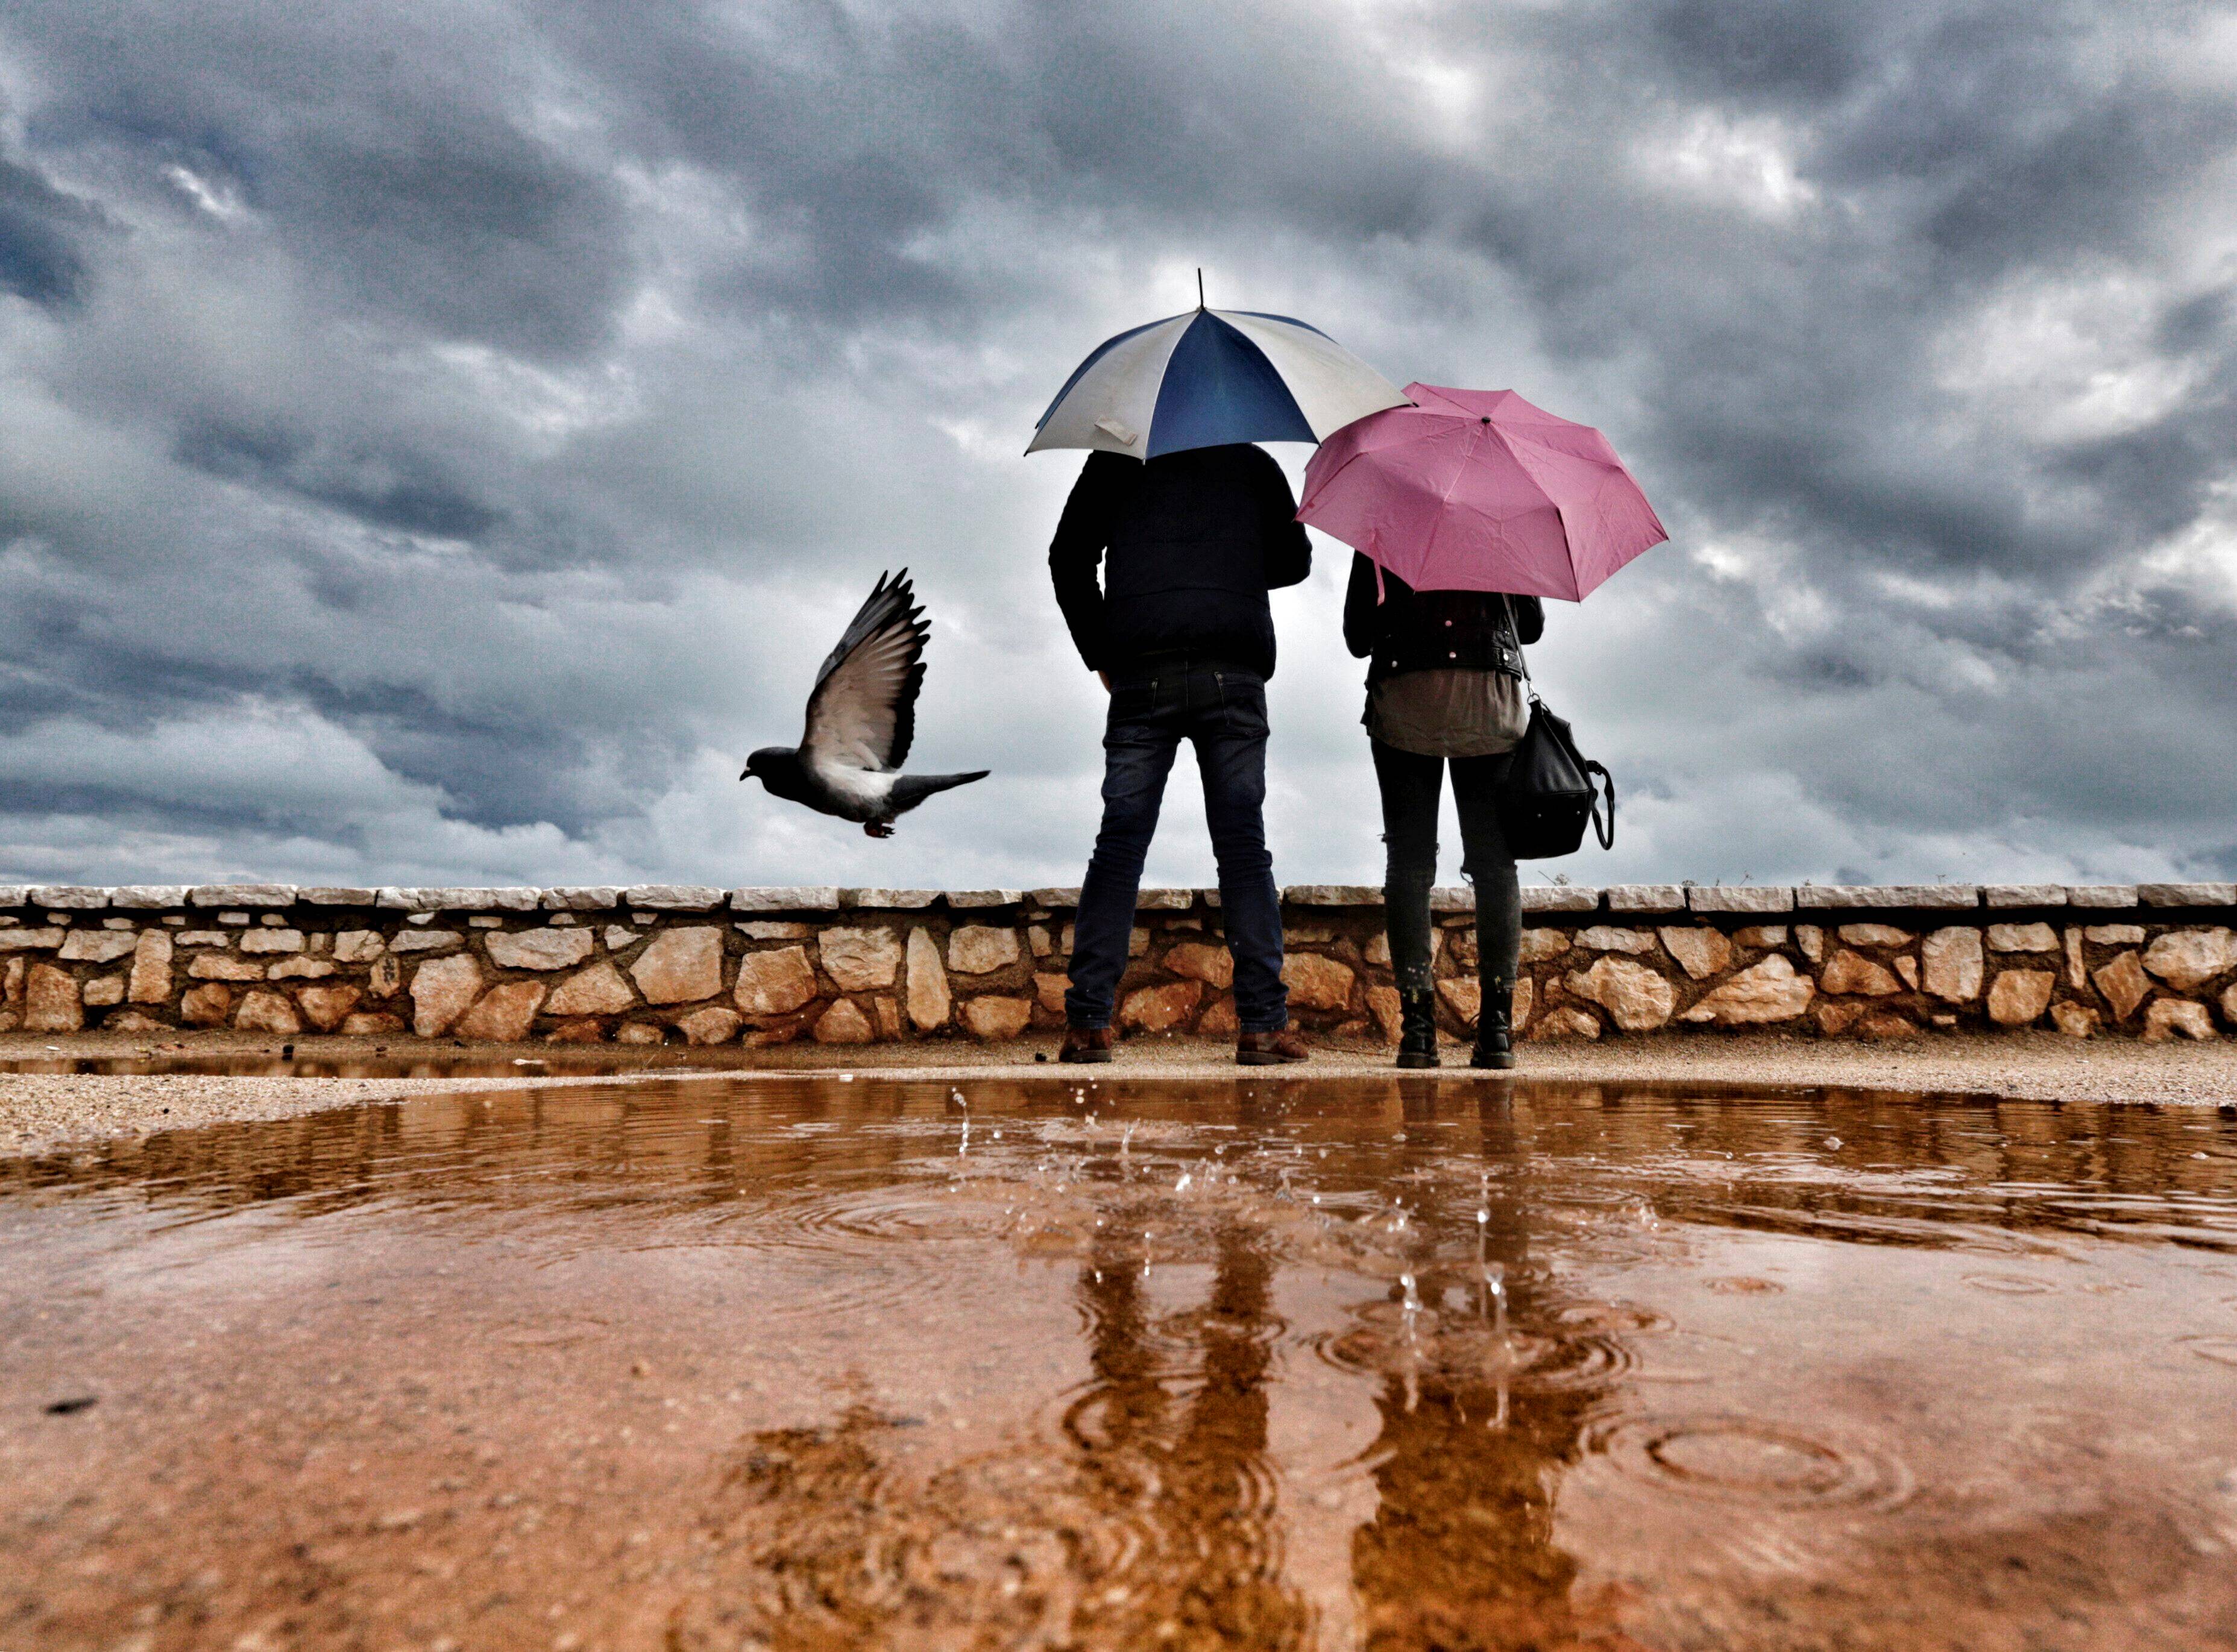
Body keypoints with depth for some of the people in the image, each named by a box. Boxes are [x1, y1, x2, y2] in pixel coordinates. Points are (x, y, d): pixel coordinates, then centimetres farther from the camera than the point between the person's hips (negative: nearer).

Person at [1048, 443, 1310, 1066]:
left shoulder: (1114, 460, 17)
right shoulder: (1252, 461, 19)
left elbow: (1068, 559, 10)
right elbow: (1294, 560, 21)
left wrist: (1097, 654, 15)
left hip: (1141, 673, 0)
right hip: (1233, 673, 0)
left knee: (1119, 842, 1)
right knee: (1243, 846, 2)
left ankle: (1087, 1023, -3)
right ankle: (1263, 1025, 0)